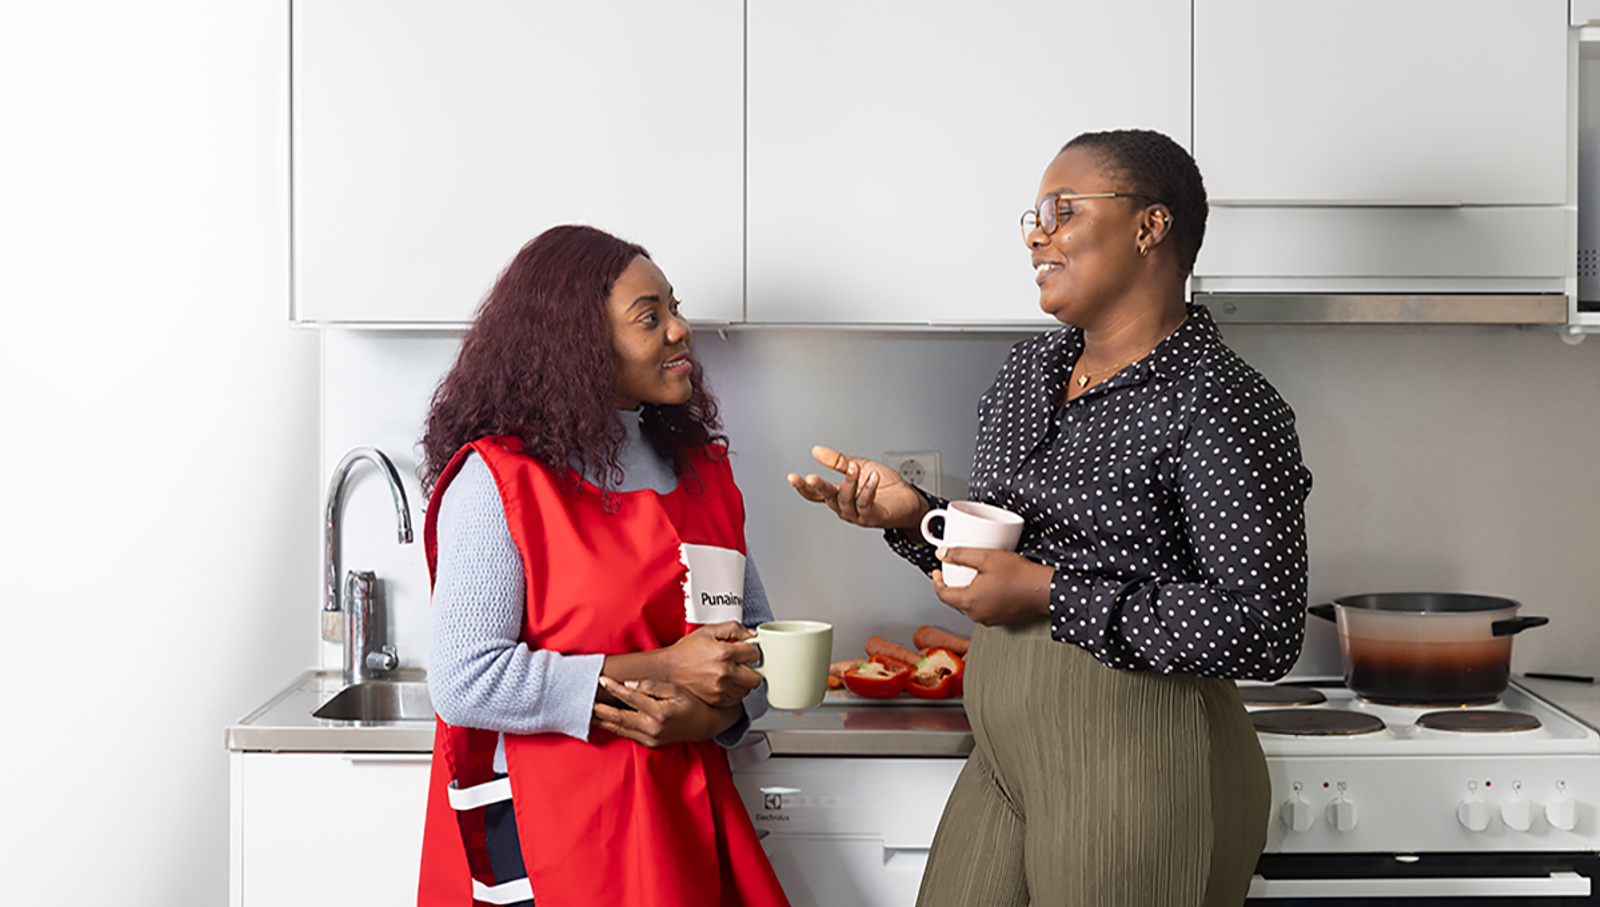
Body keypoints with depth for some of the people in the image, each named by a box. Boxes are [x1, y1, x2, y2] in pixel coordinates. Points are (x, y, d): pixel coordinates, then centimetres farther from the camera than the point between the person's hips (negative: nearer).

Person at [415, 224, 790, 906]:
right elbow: (464, 683, -18)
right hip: (543, 836, -6)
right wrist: (659, 670, -19)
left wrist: (712, 712, -9)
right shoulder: (497, 479, -10)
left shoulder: (702, 468, 11)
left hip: (683, 817, 6)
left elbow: (755, 639, 14)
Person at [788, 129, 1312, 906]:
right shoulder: (1030, 368, 11)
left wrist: (1050, 594, -20)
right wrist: (913, 516, -1)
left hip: (1136, 772, -7)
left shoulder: (1218, 406, -14)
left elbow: (1263, 632, -21)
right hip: (1006, 757, 8)